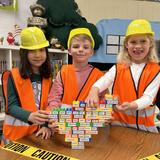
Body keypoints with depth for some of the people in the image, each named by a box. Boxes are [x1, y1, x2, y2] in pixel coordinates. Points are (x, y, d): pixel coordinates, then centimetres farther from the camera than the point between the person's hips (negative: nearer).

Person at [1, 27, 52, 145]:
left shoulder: (48, 77, 2)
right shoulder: (13, 76, -9)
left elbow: (48, 105, 3)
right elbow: (11, 106, -16)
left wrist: (46, 125, -13)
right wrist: (30, 116, -34)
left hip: (39, 132, 3)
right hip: (16, 133, -3)